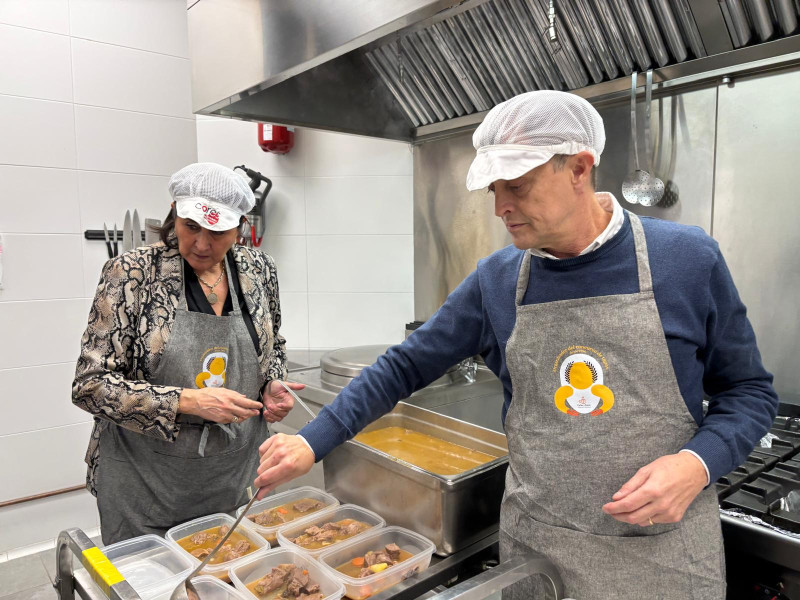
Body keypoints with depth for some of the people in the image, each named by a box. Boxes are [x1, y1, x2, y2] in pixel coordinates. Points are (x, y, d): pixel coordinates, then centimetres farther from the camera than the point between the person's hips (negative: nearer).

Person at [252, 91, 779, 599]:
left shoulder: (690, 259, -10)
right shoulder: (495, 281, -5)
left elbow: (750, 390, 0)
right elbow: (405, 368, 0)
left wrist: (696, 463, -18)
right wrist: (311, 443, -5)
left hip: (665, 550, -1)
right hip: (534, 545, 2)